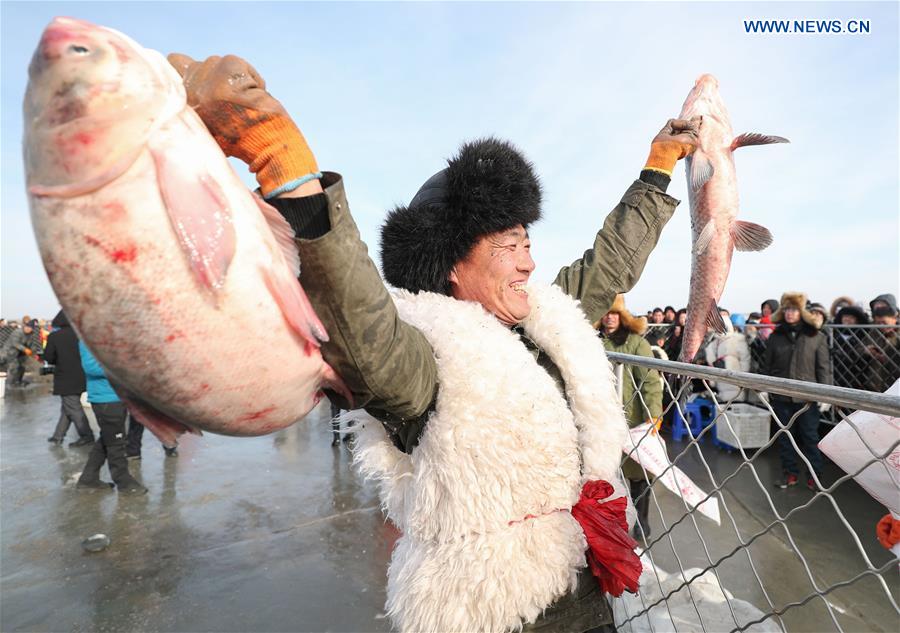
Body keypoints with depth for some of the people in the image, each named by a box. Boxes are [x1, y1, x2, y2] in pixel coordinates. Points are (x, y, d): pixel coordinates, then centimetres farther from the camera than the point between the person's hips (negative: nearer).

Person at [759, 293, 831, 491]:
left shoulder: (816, 336, -1)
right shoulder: (776, 336, 6)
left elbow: (824, 367, -2)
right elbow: (766, 365, 10)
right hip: (781, 395, 3)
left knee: (810, 436, 6)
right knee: (785, 436, 10)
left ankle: (814, 475, 19)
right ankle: (790, 473, 22)